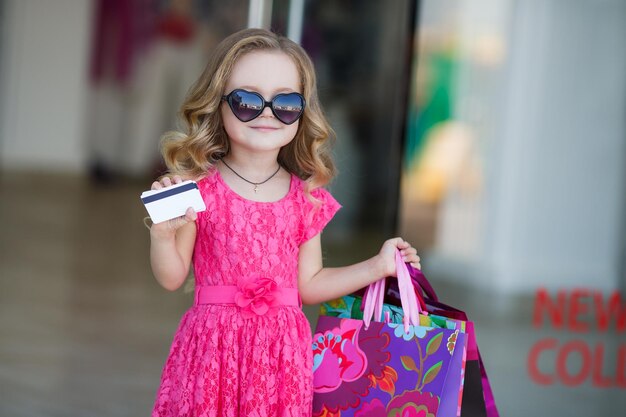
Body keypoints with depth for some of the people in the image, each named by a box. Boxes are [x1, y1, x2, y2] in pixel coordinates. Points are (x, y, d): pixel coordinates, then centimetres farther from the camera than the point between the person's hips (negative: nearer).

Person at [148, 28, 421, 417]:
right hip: (213, 348, -2)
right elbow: (172, 278, -1)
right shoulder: (198, 188, -5)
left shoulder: (308, 199, 4)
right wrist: (162, 232, -18)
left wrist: (378, 266, 11)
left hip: (281, 352, 2)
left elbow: (309, 282, 12)